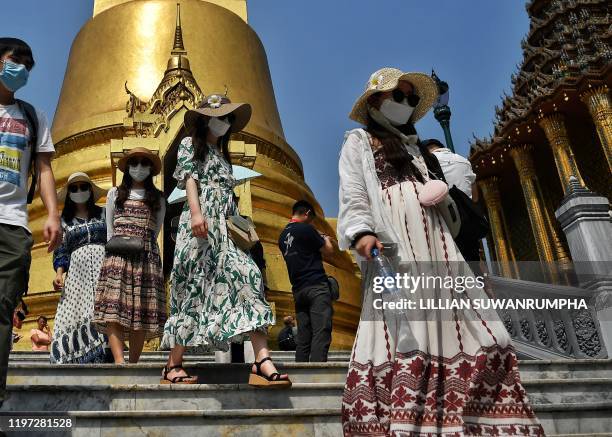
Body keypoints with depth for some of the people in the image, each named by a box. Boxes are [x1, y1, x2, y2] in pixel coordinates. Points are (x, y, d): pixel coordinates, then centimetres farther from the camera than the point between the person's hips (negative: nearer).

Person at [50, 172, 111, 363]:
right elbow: (61, 250, 12)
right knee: (76, 316, -10)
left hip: (104, 269, -1)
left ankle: (106, 358, -21)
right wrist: (59, 273, -5)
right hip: (78, 272, 1)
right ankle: (78, 361, -12)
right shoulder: (64, 220, 17)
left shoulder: (103, 213, 15)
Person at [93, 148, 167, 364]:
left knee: (141, 313, -5)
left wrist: (143, 247, 3)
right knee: (114, 307, -19)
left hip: (146, 257, 1)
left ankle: (133, 365, 1)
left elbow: (155, 232, 13)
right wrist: (113, 248, 7)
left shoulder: (158, 198, 17)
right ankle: (119, 362, -29)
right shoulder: (115, 193, 18)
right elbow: (109, 229, 16)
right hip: (118, 254, 0)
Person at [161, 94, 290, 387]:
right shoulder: (190, 144, 13)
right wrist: (196, 212, -21)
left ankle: (263, 362, -26)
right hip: (201, 223, -6)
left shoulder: (222, 156, 31)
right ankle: (173, 366, -3)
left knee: (248, 278, -14)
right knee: (196, 287, -10)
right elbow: (189, 178, -5)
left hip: (225, 228, 6)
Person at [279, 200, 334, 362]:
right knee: (321, 334, -12)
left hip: (298, 290, 8)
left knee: (303, 338, 5)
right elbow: (328, 251, 0)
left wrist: (317, 239, 27)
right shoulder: (306, 229, -6)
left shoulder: (283, 235, 16)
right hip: (316, 287, -7)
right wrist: (326, 240, 21)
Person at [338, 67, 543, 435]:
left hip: (435, 244, 6)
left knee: (455, 325, -5)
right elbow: (353, 195, 0)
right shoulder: (358, 142, 15)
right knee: (404, 333, -18)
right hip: (390, 246, -6)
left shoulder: (415, 145, 33)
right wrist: (361, 232, -17)